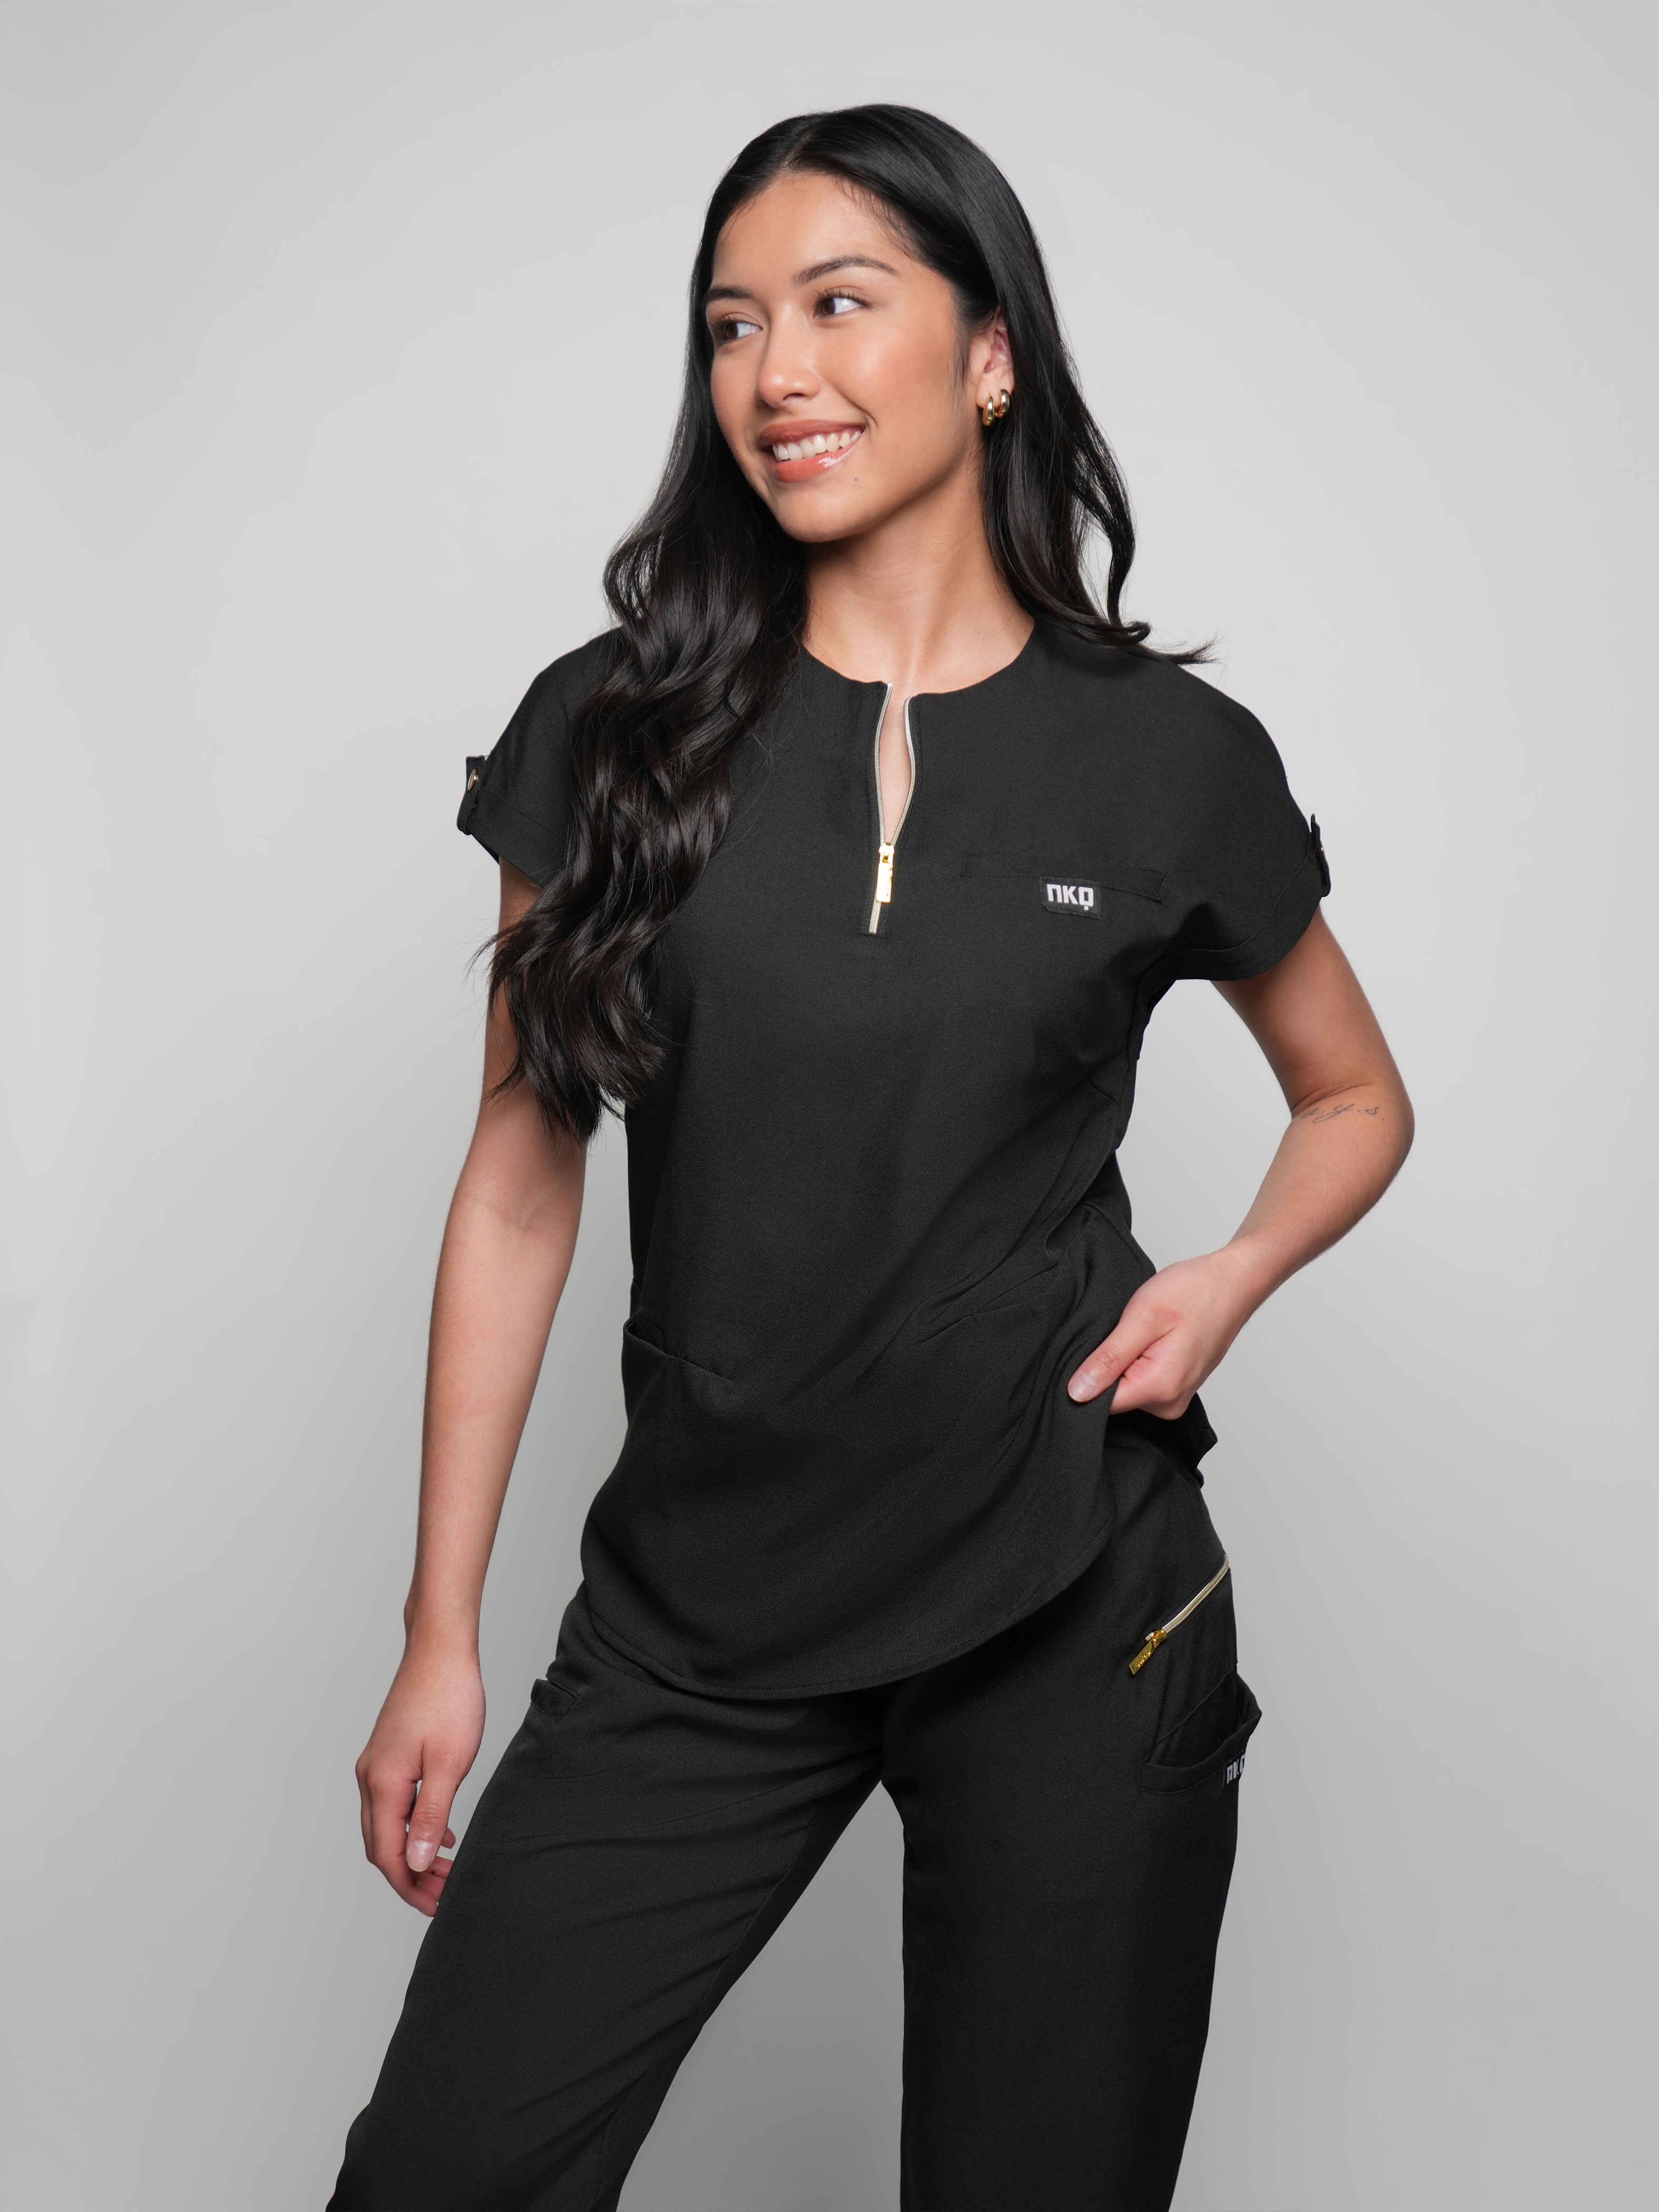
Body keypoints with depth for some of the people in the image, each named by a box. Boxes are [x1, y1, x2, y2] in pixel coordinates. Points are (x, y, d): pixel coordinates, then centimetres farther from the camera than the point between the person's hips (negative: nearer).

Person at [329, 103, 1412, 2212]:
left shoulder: (1175, 758, -1)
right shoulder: (612, 728, -1)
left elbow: (1356, 1097, 15)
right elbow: (519, 1186, 3)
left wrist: (1225, 1280, -6)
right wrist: (440, 1636, 4)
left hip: (1073, 1616, 0)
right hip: (697, 1621, 1)